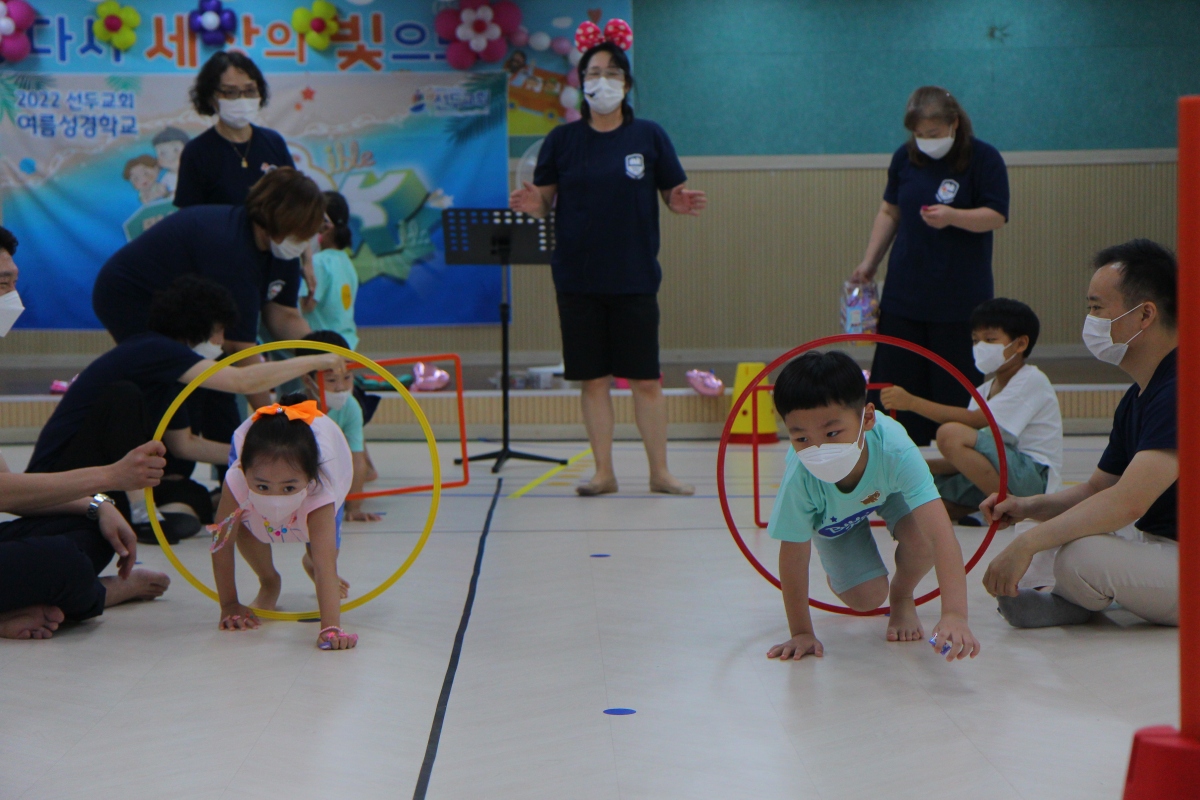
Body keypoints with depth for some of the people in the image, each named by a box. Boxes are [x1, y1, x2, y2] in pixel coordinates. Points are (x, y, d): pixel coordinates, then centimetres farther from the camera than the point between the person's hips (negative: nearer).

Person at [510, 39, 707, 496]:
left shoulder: (648, 136, 4)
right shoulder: (562, 140, 5)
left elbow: (672, 194, 7)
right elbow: (545, 202, 6)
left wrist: (682, 203, -15)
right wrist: (531, 205, -16)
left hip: (634, 276, -1)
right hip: (577, 276, 1)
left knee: (645, 379, 2)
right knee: (593, 379, 5)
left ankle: (659, 472, 11)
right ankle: (603, 472, 14)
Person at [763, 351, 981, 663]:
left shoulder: (895, 450, -46)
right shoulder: (800, 477, -43)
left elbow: (940, 534, -52)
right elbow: (793, 556, -29)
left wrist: (955, 614, -64)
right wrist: (801, 633, -23)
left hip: (887, 490, 0)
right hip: (832, 519, 0)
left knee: (921, 539, -28)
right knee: (866, 598, -12)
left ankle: (902, 597, 6)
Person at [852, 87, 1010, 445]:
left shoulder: (984, 158, -6)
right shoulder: (904, 157, 7)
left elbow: (996, 217, -10)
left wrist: (952, 217, -27)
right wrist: (869, 263, 13)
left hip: (961, 297, -4)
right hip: (904, 291, 4)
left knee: (957, 387, -1)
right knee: (896, 378, 1)